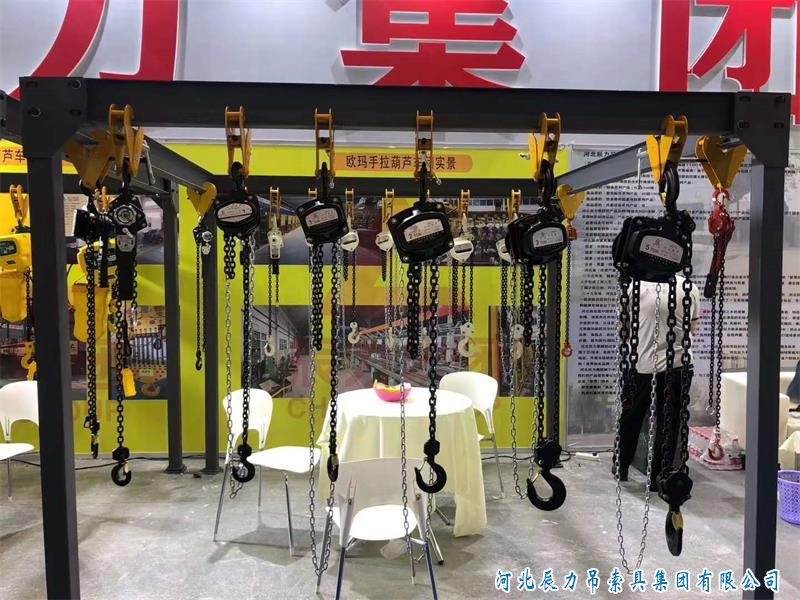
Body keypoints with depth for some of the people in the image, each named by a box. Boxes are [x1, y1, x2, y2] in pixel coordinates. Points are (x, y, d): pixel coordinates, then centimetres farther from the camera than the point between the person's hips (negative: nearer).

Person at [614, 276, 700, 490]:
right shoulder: (689, 288, -2)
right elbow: (692, 327, 9)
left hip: (641, 364, 0)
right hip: (677, 365, 0)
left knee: (631, 416, 16)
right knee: (669, 422, 10)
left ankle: (621, 467, 29)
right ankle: (658, 478, 16)